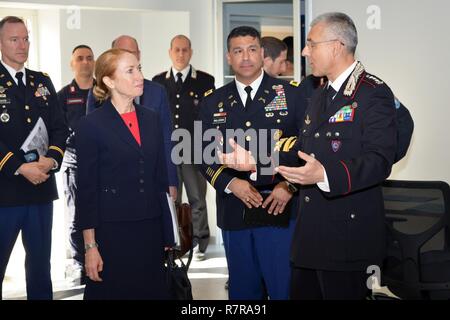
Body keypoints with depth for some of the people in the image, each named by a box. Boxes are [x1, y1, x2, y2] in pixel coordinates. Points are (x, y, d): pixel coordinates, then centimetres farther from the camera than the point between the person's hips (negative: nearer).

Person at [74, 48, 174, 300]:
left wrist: (167, 236, 11)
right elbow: (87, 189, -6)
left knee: (152, 290, 6)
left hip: (151, 230, 5)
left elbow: (160, 178, 13)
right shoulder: (91, 126, -5)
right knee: (113, 291, 2)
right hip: (112, 232, -4)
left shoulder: (152, 120, 9)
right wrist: (90, 246, -10)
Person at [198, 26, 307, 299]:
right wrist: (231, 183, -8)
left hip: (281, 210, -3)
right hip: (234, 213, 3)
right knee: (243, 290, 12)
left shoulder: (292, 94, 2)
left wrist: (290, 185, -11)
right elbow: (204, 154, 9)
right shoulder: (213, 103, 11)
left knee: (285, 288, -2)